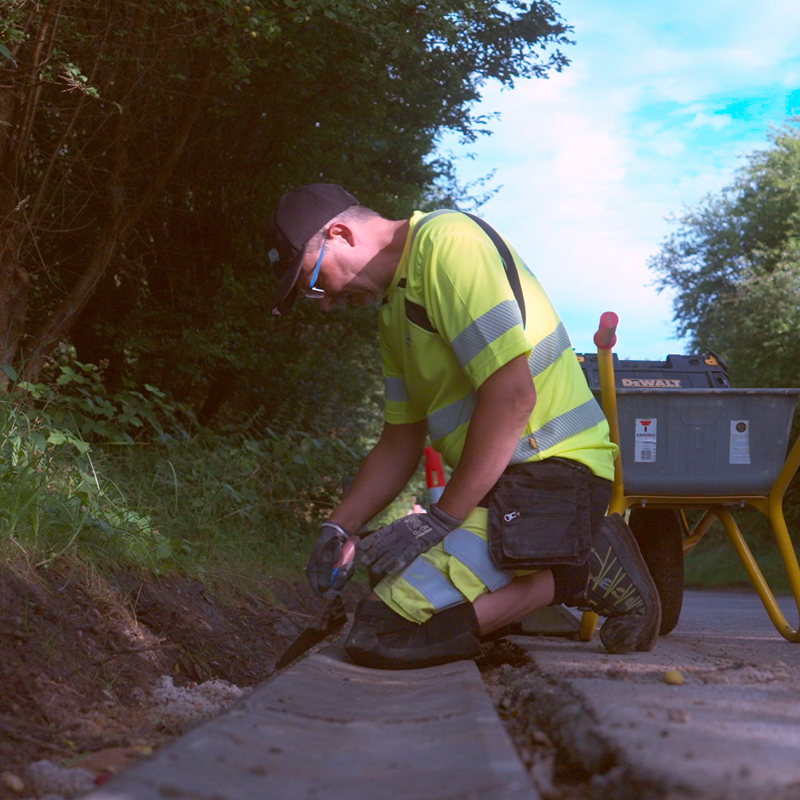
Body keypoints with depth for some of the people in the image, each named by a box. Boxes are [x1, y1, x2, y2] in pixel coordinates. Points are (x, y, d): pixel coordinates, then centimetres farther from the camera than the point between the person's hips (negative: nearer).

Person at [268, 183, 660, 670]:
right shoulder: (395, 308, 21)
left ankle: (582, 572, -9)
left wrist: (440, 519, -17)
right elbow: (400, 442, 24)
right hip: (501, 482, 11)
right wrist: (338, 529, 11)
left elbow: (512, 396, -20)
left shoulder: (447, 244, -11)